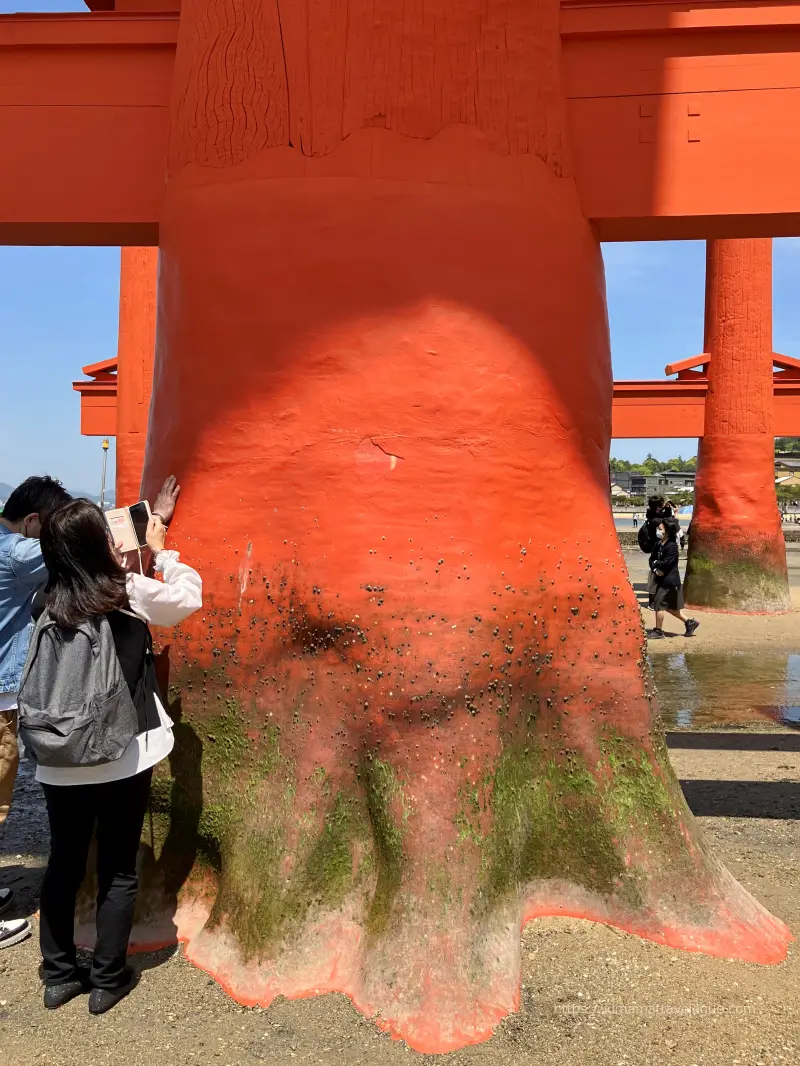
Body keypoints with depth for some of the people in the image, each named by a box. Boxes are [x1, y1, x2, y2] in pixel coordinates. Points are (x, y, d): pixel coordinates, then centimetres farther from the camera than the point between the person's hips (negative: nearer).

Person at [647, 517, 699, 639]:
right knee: (669, 606, 15)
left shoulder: (672, 546, -17)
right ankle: (689, 622, 27)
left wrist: (656, 564, -5)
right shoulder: (659, 544, 8)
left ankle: (658, 631, 7)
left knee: (659, 603, -5)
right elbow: (653, 560, 7)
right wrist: (656, 569, -12)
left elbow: (665, 564, -23)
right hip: (661, 579, 9)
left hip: (669, 581, -9)